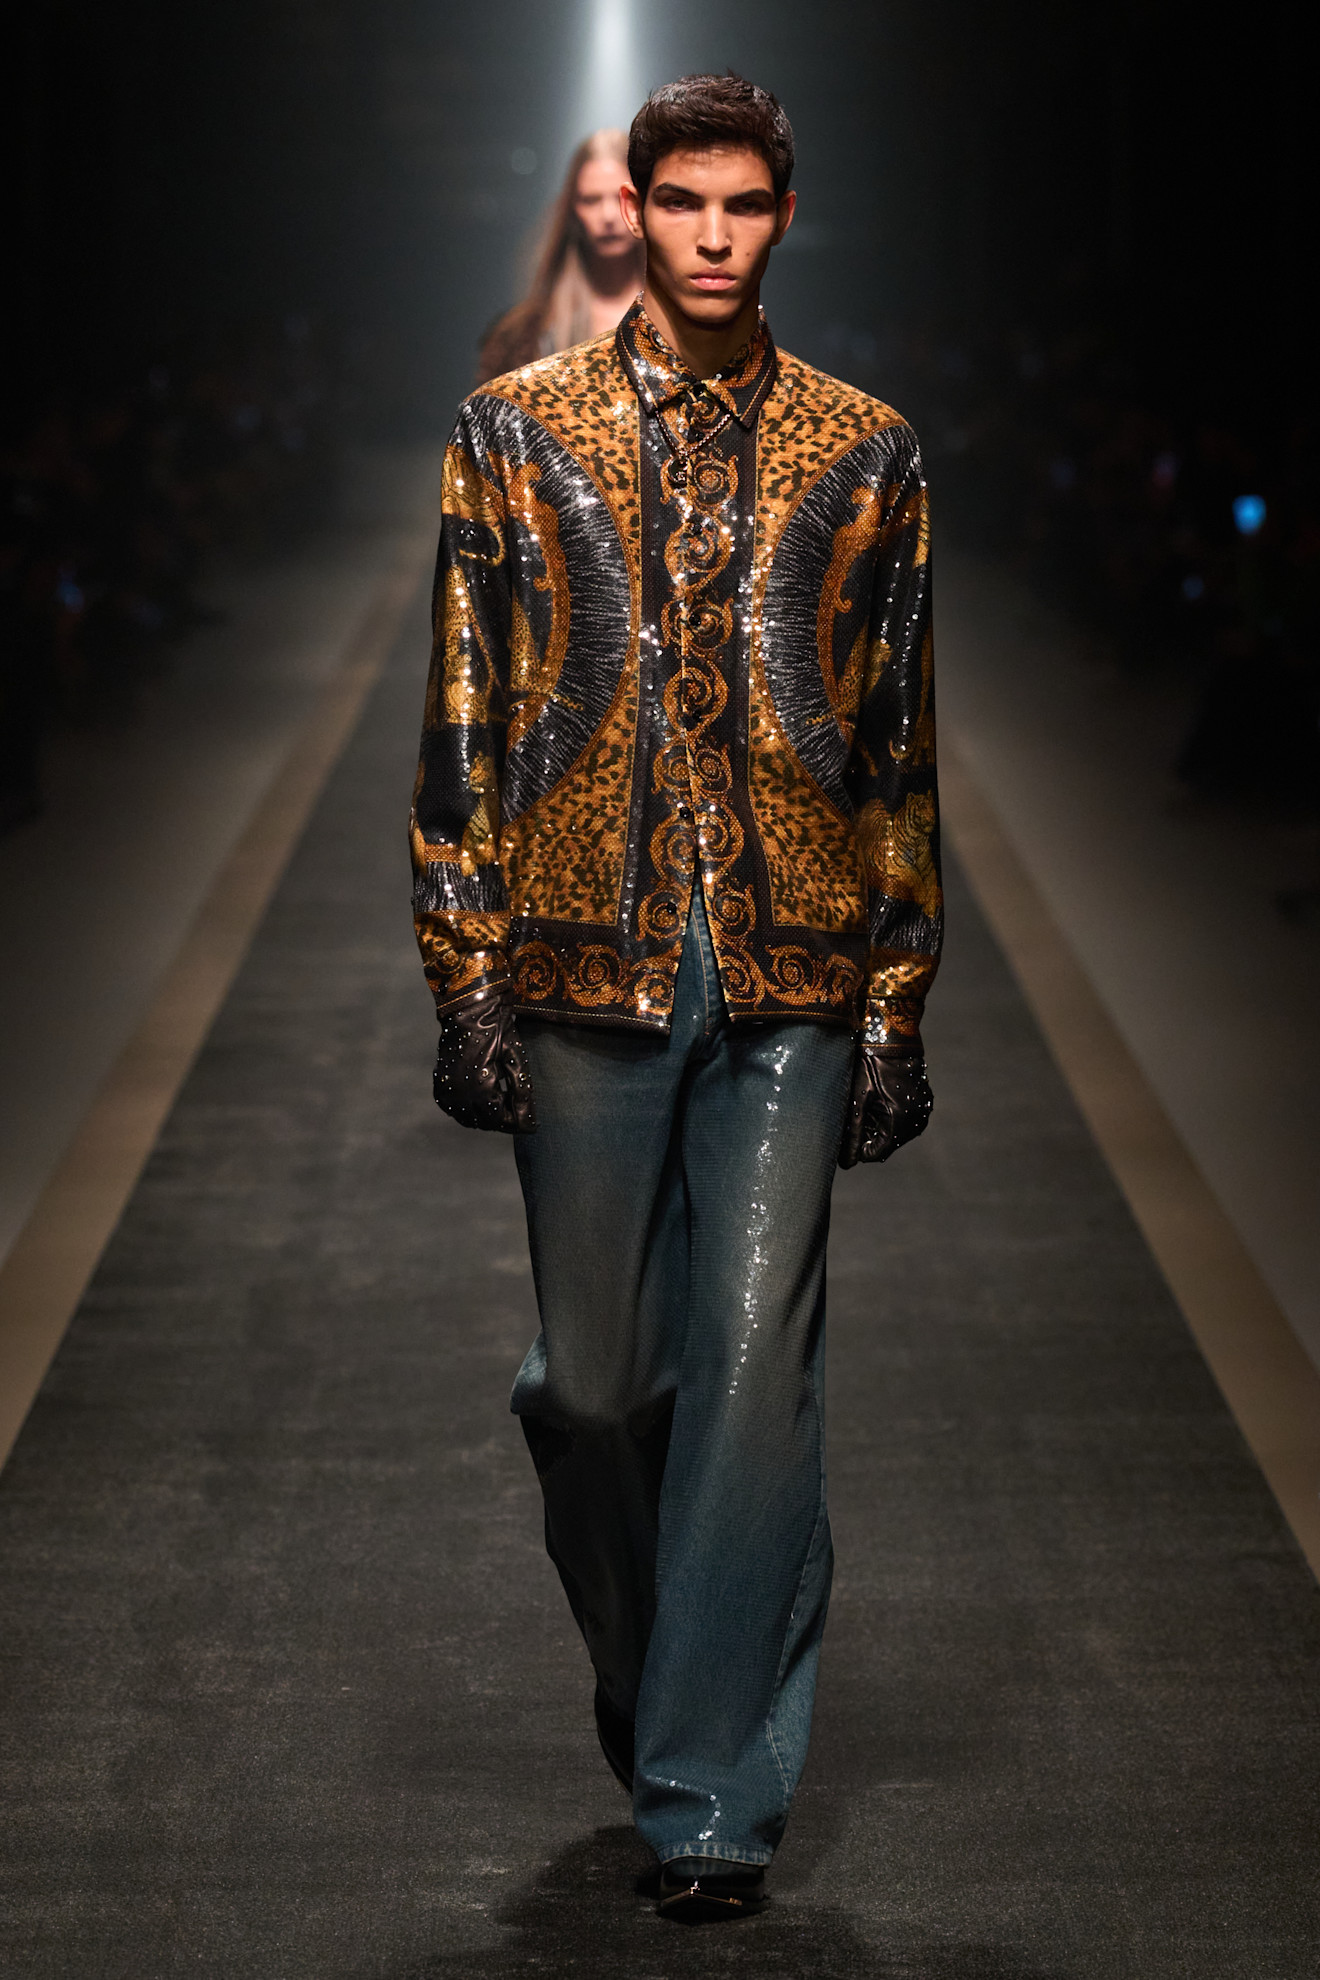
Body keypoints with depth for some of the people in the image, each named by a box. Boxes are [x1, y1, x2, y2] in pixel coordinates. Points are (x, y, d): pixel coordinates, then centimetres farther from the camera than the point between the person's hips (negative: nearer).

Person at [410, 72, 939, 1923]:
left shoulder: (864, 455, 7)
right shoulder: (517, 429, 5)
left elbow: (901, 745, 8)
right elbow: (464, 715, 4)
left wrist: (896, 1008, 4)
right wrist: (469, 979, -2)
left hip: (796, 986, 0)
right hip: (588, 969, 0)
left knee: (756, 1369, -5)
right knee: (598, 1378, 8)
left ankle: (714, 1796, 2)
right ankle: (646, 1683, 34)